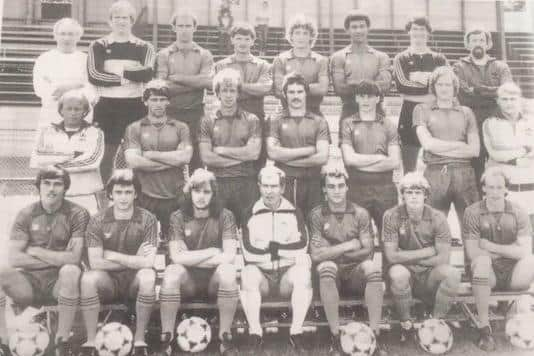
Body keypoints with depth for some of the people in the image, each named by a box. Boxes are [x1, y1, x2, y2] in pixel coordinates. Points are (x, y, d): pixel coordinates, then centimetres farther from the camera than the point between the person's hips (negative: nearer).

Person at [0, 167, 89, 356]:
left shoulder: (77, 214, -4)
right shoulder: (26, 214, 4)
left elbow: (74, 258, -14)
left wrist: (35, 251, -9)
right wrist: (58, 259, -10)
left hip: (60, 282, -2)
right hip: (29, 281, 3)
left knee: (70, 271, -36)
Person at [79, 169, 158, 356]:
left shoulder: (147, 219, -9)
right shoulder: (97, 221, -6)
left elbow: (147, 262, -19)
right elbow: (95, 263, -15)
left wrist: (112, 255, -15)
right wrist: (133, 261, -16)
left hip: (135, 281, -1)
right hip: (108, 281, 1)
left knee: (148, 275, -33)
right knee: (88, 278, -30)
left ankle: (139, 341, -19)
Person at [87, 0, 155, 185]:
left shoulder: (144, 47, 8)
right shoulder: (98, 46, 6)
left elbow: (147, 74, -10)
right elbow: (94, 75, -9)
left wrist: (122, 72, -11)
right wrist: (131, 76, -12)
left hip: (135, 106, 0)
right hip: (107, 106, 0)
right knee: (107, 153, 6)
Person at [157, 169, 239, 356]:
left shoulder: (225, 216, -5)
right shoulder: (178, 217, -3)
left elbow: (229, 256, -16)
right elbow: (177, 257, -14)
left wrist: (190, 259, -16)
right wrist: (212, 252, -14)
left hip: (215, 278, 0)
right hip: (188, 280, 0)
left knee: (227, 270, -32)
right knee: (172, 271, -31)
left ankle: (225, 337, -21)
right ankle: (166, 338, -21)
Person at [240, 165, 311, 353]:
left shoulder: (293, 213, 6)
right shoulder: (251, 214, 2)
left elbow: (301, 246, -6)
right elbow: (249, 253, -9)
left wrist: (270, 246, -11)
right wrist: (286, 249, -10)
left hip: (287, 273, 1)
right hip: (261, 273, -1)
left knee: (303, 272, -29)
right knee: (248, 272, -32)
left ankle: (296, 332, -22)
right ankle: (255, 332, -26)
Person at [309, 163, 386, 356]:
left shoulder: (360, 213, 3)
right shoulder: (317, 215, -2)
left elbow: (368, 251, -5)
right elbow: (316, 255, -11)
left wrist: (331, 251, -12)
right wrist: (348, 246, -12)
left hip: (355, 274, 1)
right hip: (332, 276, -1)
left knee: (372, 268, -30)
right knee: (327, 266, -35)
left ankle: (374, 335, -26)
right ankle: (335, 337, -29)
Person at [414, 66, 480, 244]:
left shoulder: (466, 112, 17)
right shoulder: (422, 110, 12)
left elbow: (475, 149, 8)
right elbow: (428, 143, -2)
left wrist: (441, 149, 0)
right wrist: (460, 145, 2)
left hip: (464, 173, 2)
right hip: (435, 173, -1)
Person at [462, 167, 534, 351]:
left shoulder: (518, 213, 2)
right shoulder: (473, 212, -5)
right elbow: (472, 253, -12)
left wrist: (492, 247, -12)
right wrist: (507, 251, -8)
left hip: (512, 273, 2)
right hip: (486, 273, -2)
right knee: (482, 261, -36)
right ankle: (484, 327, -27)